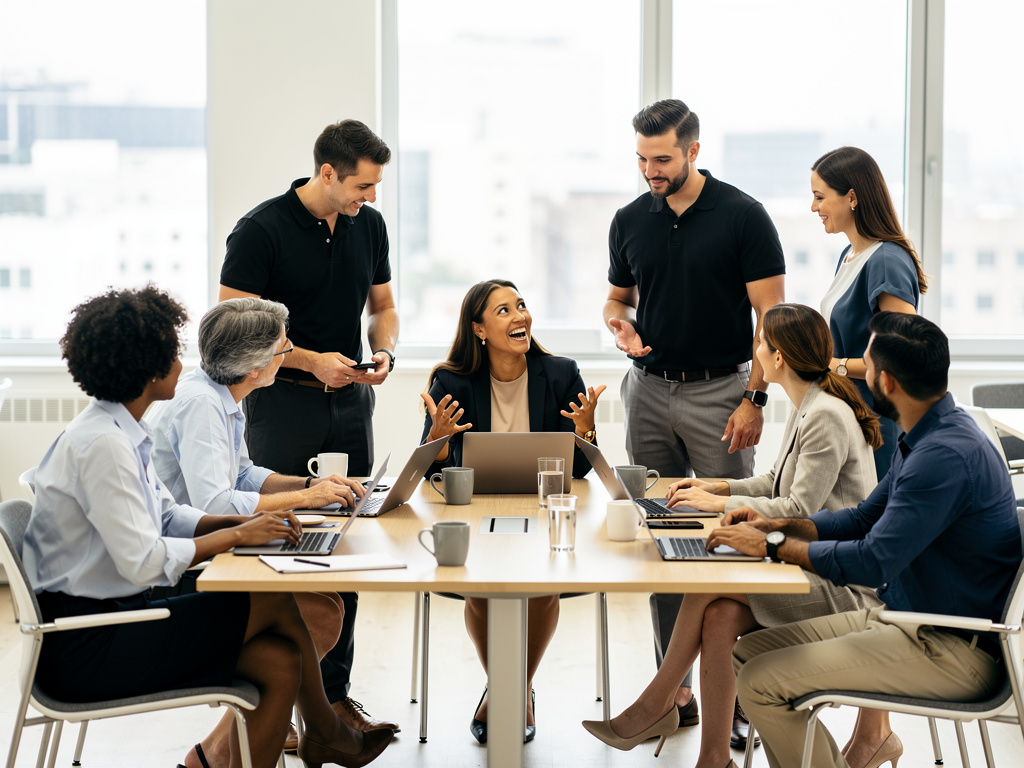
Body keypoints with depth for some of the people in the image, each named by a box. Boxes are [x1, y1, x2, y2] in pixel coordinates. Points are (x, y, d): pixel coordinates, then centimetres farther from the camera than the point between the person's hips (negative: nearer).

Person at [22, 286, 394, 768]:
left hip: (116, 612, 9)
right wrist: (237, 535, -14)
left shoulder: (124, 433, 10)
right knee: (275, 601, -8)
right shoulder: (103, 444, -21)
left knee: (280, 664, -5)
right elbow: (142, 561, -25)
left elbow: (166, 516, 17)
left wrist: (244, 523, 1)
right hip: (86, 645, -9)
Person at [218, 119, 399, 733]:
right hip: (283, 402, -5)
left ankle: (334, 691, 18)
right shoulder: (262, 228, -10)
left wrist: (384, 353, -3)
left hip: (351, 402, 6)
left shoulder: (369, 225, 8)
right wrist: (311, 360, -18)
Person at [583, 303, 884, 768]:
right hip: (807, 563, 8)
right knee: (721, 616, -16)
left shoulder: (828, 417, -17)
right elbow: (777, 484, 23)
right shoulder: (806, 409, 14)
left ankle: (657, 703, -4)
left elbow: (799, 510, -21)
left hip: (840, 585, -8)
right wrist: (720, 487, 10)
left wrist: (720, 504, -12)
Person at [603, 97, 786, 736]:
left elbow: (771, 313, -7)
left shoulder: (743, 216, -6)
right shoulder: (631, 220, 7)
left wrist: (754, 398, -14)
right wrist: (622, 324, -5)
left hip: (720, 392, -4)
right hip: (650, 390, 5)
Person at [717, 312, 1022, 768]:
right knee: (748, 651, 6)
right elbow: (865, 518, 21)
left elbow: (872, 562, -26)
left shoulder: (948, 454, -25)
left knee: (761, 682, -18)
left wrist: (772, 545, -14)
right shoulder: (922, 439, 9)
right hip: (901, 619, 10)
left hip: (951, 653, -10)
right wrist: (776, 525, 7)